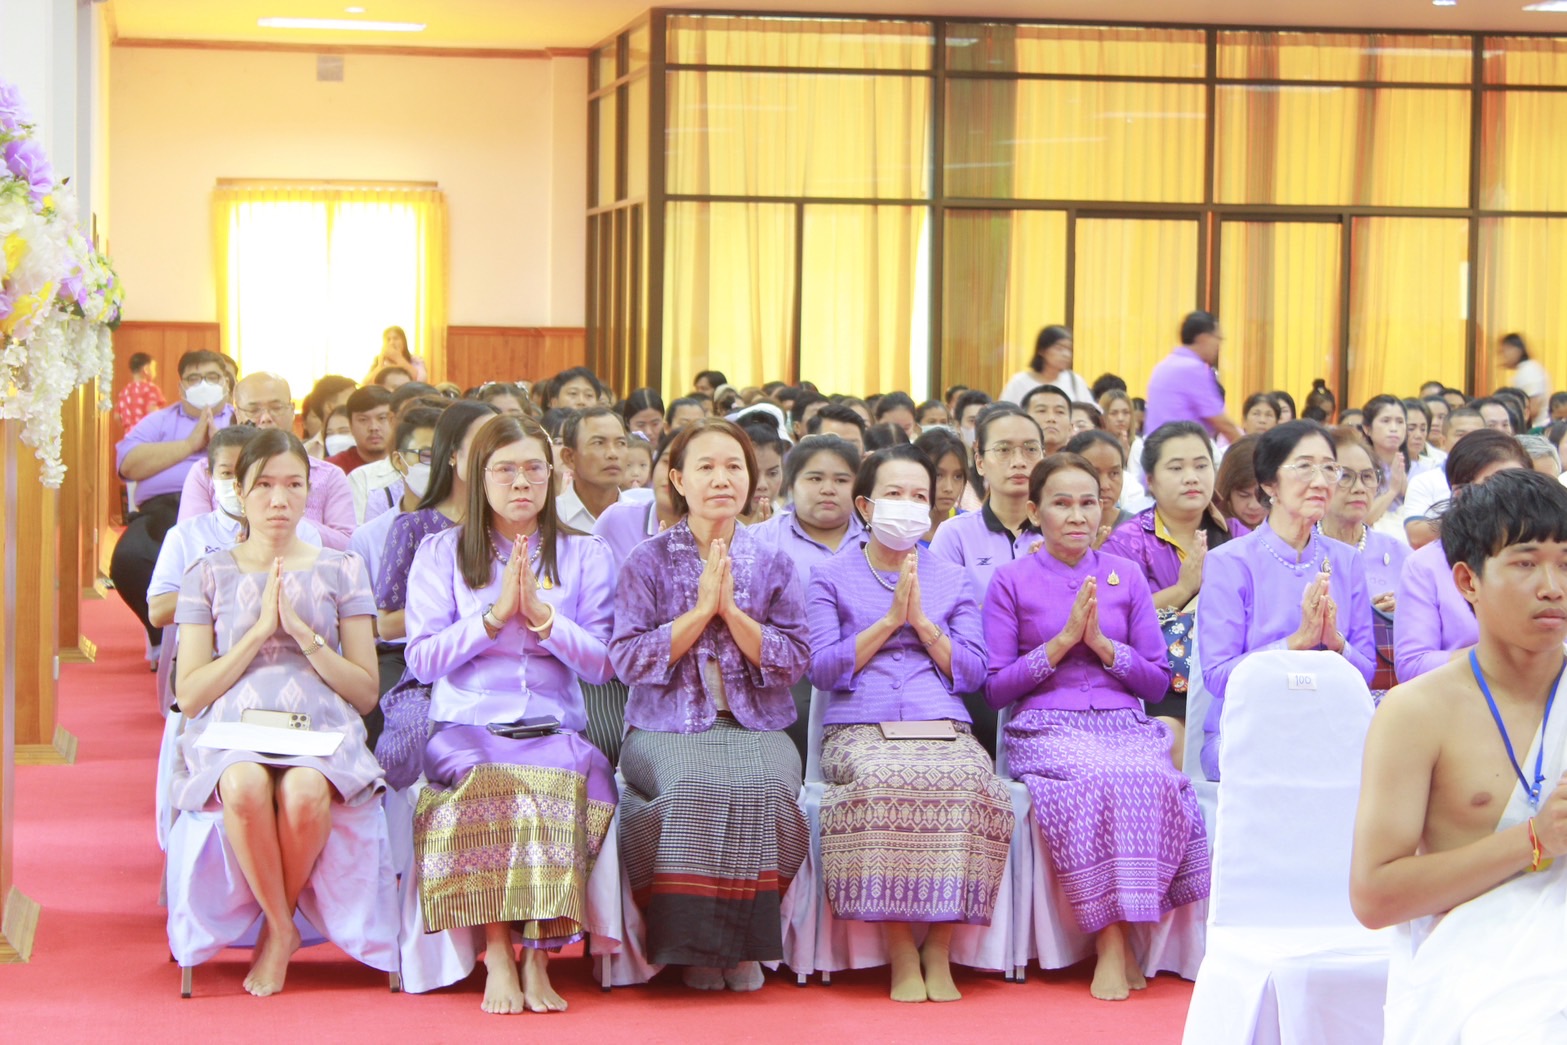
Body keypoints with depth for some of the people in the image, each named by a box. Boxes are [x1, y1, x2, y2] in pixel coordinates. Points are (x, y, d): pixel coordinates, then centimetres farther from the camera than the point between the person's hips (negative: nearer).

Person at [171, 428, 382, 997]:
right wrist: (259, 631, -4)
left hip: (321, 725, 0)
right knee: (246, 788, -38)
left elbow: (366, 692, 9)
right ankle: (283, 930, -16)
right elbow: (189, 694, 5)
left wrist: (304, 634, -5)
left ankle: (275, 930, -10)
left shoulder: (339, 571, 15)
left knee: (305, 793, -37)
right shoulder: (209, 575, 14)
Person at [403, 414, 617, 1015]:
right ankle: (497, 955, -30)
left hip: (554, 730, 1)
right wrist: (495, 616, -8)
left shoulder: (585, 555, 15)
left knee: (564, 784, -35)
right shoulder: (441, 553, 13)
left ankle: (537, 958, -29)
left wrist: (543, 617, -9)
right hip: (466, 727, -1)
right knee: (489, 783, -36)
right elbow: (422, 660, 2)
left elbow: (603, 662, 6)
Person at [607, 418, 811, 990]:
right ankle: (695, 946, -21)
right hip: (668, 728, -1)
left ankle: (747, 944, -18)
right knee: (695, 785, -36)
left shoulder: (773, 564, 11)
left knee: (763, 785, -33)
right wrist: (701, 609, -10)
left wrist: (732, 609, -10)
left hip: (755, 727, 2)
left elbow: (793, 661, 3)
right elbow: (627, 659, -3)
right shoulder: (648, 561, 6)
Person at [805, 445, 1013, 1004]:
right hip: (860, 728, -2)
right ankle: (900, 951, -30)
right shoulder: (831, 576, 16)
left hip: (942, 725, 2)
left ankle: (939, 948, -27)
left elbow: (972, 673, 12)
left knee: (968, 779, -35)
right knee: (884, 779, -39)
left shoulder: (951, 580, 23)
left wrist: (922, 621, 0)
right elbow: (823, 669, 4)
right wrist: (889, 619, -2)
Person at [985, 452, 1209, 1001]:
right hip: (1047, 728, -2)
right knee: (1097, 781, -36)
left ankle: (1116, 940, -25)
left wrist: (1102, 644, -3)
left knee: (1149, 779, -34)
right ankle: (1115, 941, -28)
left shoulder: (1126, 576, 16)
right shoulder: (1011, 581, 9)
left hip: (1125, 725, 2)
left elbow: (1158, 681, 13)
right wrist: (1062, 641, -6)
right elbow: (996, 689, 4)